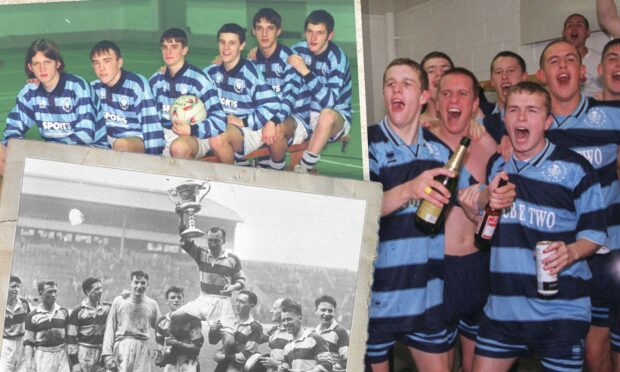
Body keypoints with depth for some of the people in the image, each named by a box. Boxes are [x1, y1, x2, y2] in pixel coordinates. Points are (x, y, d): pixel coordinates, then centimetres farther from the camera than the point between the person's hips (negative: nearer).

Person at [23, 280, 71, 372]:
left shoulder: (63, 311, 6)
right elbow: (28, 342, -2)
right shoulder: (33, 316, -2)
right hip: (42, 355, -2)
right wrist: (28, 362, -8)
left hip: (61, 353, 2)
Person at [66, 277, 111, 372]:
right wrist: (74, 362, -8)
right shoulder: (78, 311, -4)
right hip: (84, 354, -3)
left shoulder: (108, 307, 6)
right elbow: (71, 338, -4)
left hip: (103, 353, 3)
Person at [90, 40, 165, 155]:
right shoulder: (94, 88, 1)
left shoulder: (137, 84, -17)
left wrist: (153, 156, -25)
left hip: (137, 139, -6)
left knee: (121, 145, -36)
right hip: (108, 139, 6)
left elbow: (151, 124, -21)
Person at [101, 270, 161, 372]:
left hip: (143, 350, 1)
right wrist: (108, 354, -4)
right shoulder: (119, 301, 5)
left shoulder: (152, 304, 10)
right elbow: (110, 329, 4)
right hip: (122, 347, -1)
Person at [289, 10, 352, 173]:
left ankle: (304, 168, -24)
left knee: (327, 114, -37)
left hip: (335, 118, -5)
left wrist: (306, 72, -33)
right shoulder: (298, 49, -5)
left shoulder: (337, 58, -20)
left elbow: (329, 101, -29)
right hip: (306, 114, 5)